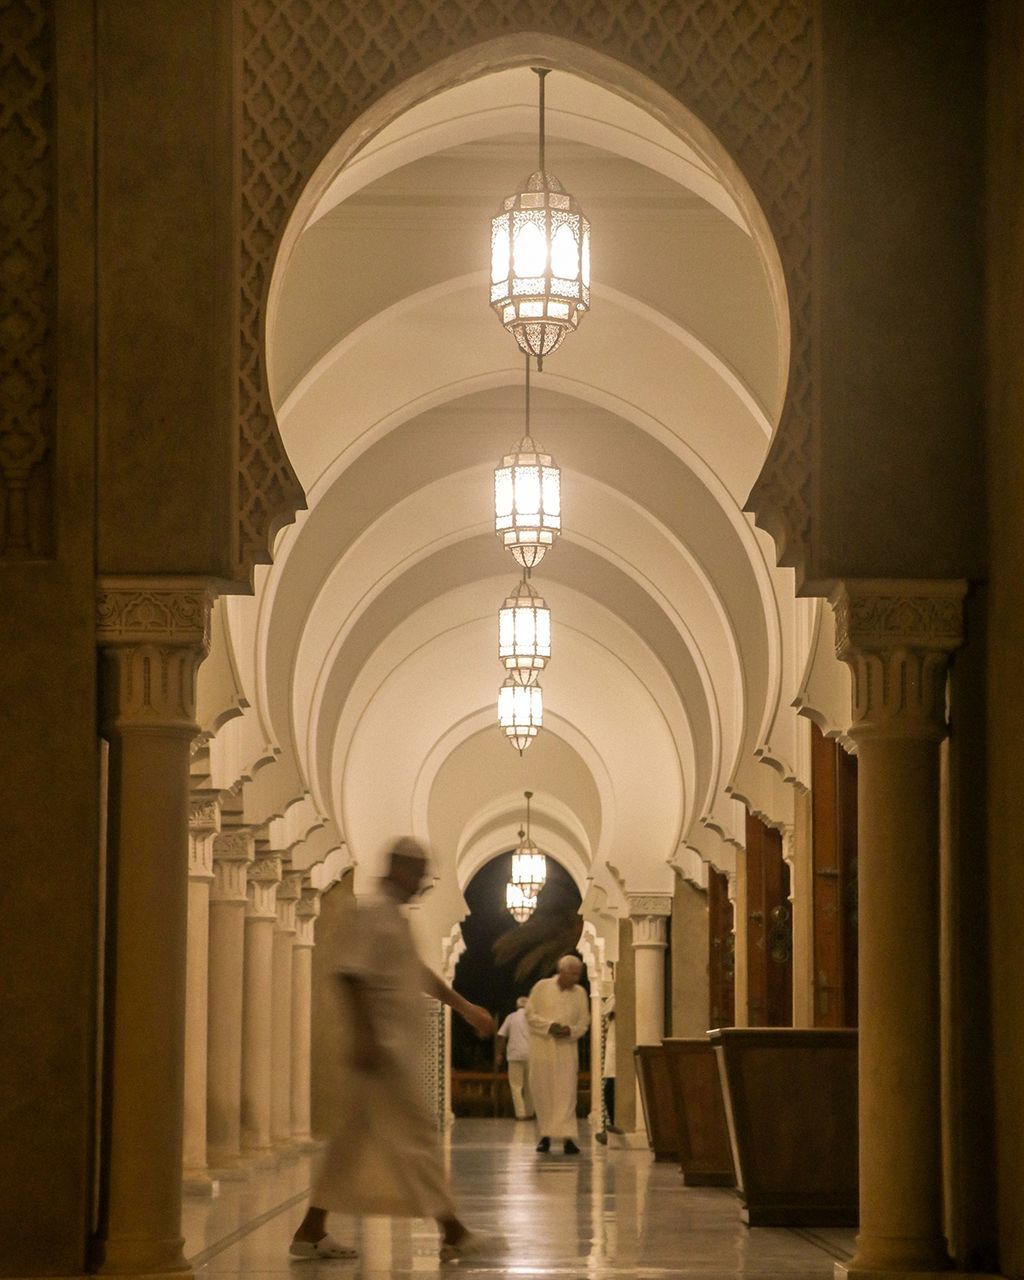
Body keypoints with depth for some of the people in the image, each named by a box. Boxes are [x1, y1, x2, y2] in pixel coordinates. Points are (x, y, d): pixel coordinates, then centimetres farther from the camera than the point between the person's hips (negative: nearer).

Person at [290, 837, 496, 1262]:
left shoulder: (394, 916, 19)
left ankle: (311, 1231, 13)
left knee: (356, 1137, 10)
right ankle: (453, 1234, -5)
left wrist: (466, 1009, 30)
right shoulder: (372, 911, -11)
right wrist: (364, 1034, -26)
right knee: (415, 1132, -7)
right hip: (385, 1046, -10)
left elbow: (420, 974, 30)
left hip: (398, 1046, 10)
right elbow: (351, 973, -20)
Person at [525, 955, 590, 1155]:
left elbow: (584, 1022, 8)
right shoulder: (542, 987, -2)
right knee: (543, 1093, 3)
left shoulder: (580, 993, 4)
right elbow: (530, 1014, -1)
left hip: (567, 1050, 1)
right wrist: (549, 1026, -16)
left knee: (566, 1094, -8)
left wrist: (571, 1030, -13)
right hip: (542, 1047, -1)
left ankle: (567, 1137, -13)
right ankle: (545, 1135, 14)